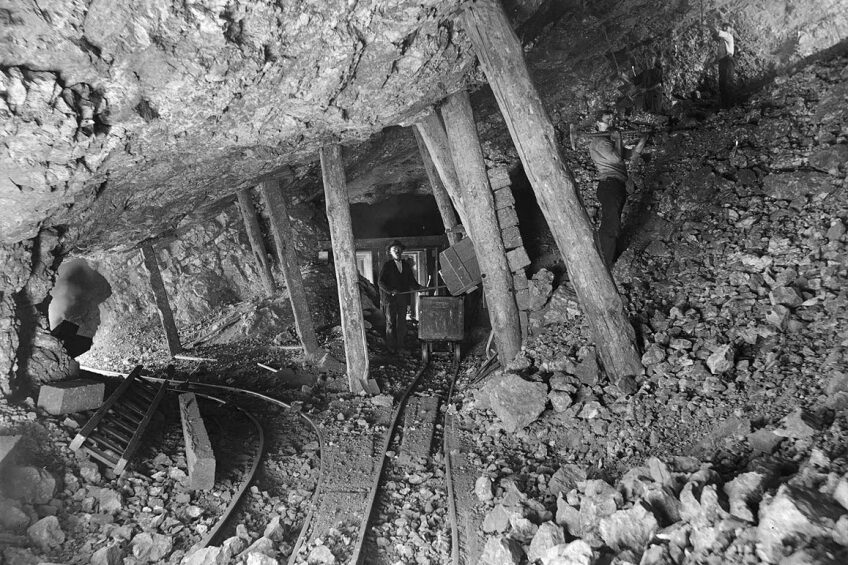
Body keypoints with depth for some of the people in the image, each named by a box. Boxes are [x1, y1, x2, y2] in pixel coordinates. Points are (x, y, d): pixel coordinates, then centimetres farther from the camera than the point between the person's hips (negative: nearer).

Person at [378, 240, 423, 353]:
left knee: (402, 322, 5)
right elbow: (380, 282, -7)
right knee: (390, 323, 3)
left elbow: (411, 281, 16)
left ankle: (400, 345, 14)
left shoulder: (406, 266, 12)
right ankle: (391, 347, 10)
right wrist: (390, 291, -21)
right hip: (390, 298, -4)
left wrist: (418, 287, -4)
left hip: (403, 298, 4)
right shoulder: (387, 265, -1)